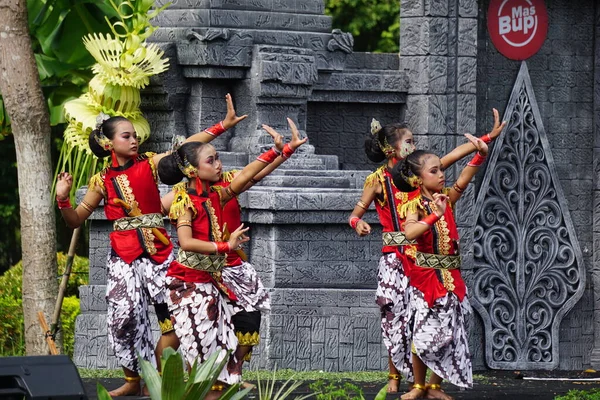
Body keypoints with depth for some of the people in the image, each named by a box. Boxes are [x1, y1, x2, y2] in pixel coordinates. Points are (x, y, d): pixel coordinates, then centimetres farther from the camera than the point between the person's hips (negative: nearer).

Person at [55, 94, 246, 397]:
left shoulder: (149, 164, 3)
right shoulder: (102, 181, 5)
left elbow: (186, 146, -4)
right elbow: (76, 220, 10)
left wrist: (223, 125, -11)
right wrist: (62, 200, -10)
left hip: (157, 250, 0)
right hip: (123, 255, 0)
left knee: (175, 316, -7)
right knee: (125, 316, -6)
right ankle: (133, 381, 9)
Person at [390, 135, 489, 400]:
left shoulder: (447, 199, 4)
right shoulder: (415, 205, -9)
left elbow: (463, 180, -13)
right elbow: (409, 232, -27)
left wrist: (481, 155, -26)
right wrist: (435, 215, -34)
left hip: (450, 276, 4)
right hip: (424, 276, -4)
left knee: (448, 333, 5)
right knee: (423, 332, 0)